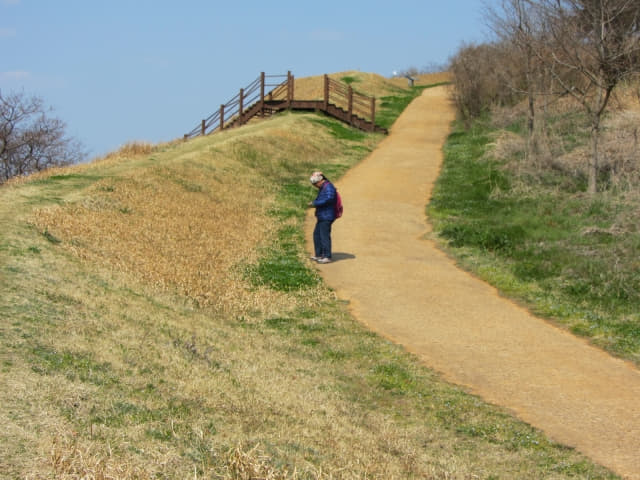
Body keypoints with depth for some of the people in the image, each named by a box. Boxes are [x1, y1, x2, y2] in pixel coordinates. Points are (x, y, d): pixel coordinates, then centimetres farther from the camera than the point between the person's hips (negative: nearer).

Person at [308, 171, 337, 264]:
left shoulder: (328, 187, -15)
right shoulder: (322, 188, 17)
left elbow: (329, 199, -27)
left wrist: (315, 203, -23)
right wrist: (314, 203, 6)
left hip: (327, 217, -11)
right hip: (322, 217, 11)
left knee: (324, 236, -9)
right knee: (316, 234, 16)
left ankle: (327, 257, -5)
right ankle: (319, 255, 24)